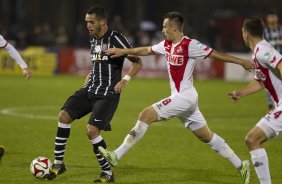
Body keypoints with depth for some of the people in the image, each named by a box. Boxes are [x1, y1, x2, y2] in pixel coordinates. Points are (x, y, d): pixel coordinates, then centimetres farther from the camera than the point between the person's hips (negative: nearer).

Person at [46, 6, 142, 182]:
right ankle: (59, 163, 4)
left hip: (108, 94, -8)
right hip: (91, 89, 8)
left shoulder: (115, 38, -12)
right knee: (64, 115, -6)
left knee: (92, 130, -18)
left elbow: (138, 62, -8)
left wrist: (125, 80, -21)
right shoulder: (94, 39, 12)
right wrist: (89, 77, 13)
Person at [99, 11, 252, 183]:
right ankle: (241, 166, 19)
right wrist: (123, 51, 22)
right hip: (181, 98, 9)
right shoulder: (167, 45, 10)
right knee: (207, 137, 13)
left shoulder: (190, 45, -14)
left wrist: (242, 62, -9)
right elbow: (146, 50, 25)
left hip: (184, 97, -9)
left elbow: (215, 54, -11)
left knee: (146, 115, -13)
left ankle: (116, 156, -11)